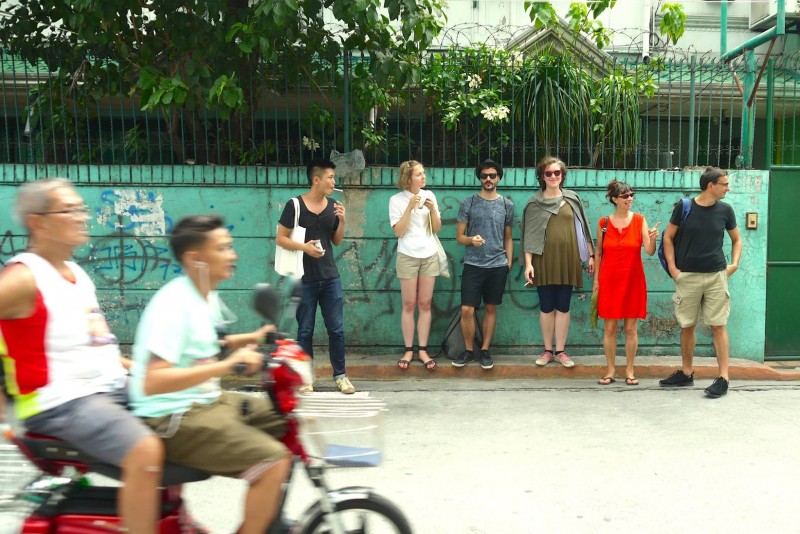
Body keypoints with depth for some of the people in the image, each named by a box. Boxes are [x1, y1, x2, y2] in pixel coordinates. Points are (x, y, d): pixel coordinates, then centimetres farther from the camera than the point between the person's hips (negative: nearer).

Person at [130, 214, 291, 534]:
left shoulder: (206, 296, 7)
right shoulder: (174, 304, -21)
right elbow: (152, 382, -31)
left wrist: (247, 340, 12)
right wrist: (228, 364, -34)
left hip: (206, 401, 10)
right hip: (173, 417, -10)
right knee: (273, 461, -23)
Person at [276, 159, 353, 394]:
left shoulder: (333, 205, 6)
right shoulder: (295, 205, -7)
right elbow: (280, 238, -6)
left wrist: (342, 220, -4)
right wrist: (304, 247, -21)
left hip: (330, 277, 4)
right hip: (305, 279, -4)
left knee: (337, 329, 6)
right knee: (305, 330, 6)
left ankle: (340, 376, 17)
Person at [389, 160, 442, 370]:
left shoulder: (429, 195, 4)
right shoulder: (397, 200, -5)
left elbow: (437, 228, 5)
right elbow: (398, 232, -12)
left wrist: (432, 209, -11)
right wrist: (410, 207, -18)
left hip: (429, 256, 3)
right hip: (408, 257, -3)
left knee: (425, 304, 5)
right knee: (409, 304, 1)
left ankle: (423, 350, 12)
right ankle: (408, 350, 10)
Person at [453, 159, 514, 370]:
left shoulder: (507, 205, 7)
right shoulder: (468, 204, 1)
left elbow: (508, 238, 13)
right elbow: (459, 237, 2)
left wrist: (509, 263, 7)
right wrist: (471, 240, -18)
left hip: (498, 266, 2)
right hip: (473, 265, -1)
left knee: (491, 308, 9)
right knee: (467, 310, -5)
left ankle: (485, 351, 20)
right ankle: (468, 350, 14)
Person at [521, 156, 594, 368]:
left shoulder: (572, 199, 6)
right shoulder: (534, 203, 2)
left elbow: (582, 229, 10)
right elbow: (529, 235, -1)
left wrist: (591, 255, 7)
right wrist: (528, 263, -8)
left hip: (567, 260, 1)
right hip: (544, 261, -1)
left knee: (563, 307, 5)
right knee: (546, 307, 5)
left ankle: (561, 351, 14)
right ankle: (547, 350, 16)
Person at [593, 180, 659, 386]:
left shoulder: (640, 220, 0)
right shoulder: (603, 223, 3)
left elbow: (650, 251, -7)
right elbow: (598, 253, 9)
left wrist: (652, 238, -27)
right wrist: (596, 280, 6)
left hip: (633, 280, 0)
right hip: (609, 280, 0)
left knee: (631, 327, 4)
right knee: (609, 327, 3)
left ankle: (630, 371, 14)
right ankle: (610, 370, 13)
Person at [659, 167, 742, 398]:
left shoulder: (725, 210, 3)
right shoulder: (684, 207, -2)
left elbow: (736, 239, 17)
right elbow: (668, 237, 5)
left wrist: (734, 263, 2)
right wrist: (672, 267, -3)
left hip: (716, 275, 0)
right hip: (687, 276, 0)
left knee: (718, 326, -2)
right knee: (687, 326, 9)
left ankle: (723, 378, 3)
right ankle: (686, 373, 23)